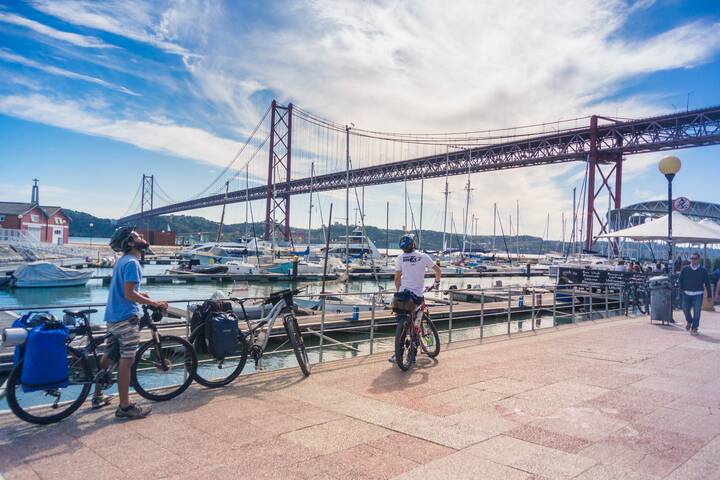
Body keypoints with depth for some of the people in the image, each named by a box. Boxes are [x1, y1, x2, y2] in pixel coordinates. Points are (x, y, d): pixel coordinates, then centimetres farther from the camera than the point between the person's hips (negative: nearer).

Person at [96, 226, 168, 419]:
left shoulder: (122, 260, 14)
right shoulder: (132, 262, -16)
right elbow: (129, 294, -22)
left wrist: (140, 294, 28)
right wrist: (154, 303, -20)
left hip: (113, 316, 10)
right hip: (126, 317, -10)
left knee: (109, 354, 21)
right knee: (127, 360, -5)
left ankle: (98, 396, 33)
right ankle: (125, 407, 0)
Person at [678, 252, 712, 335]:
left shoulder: (703, 270, 1)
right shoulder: (685, 269, 4)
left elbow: (707, 283, 4)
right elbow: (680, 280, 11)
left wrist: (709, 295, 3)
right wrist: (682, 288, -1)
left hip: (698, 294, -1)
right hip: (687, 293, 1)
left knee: (696, 311, -3)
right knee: (685, 309, 5)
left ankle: (694, 328, 6)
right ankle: (689, 321, 34)